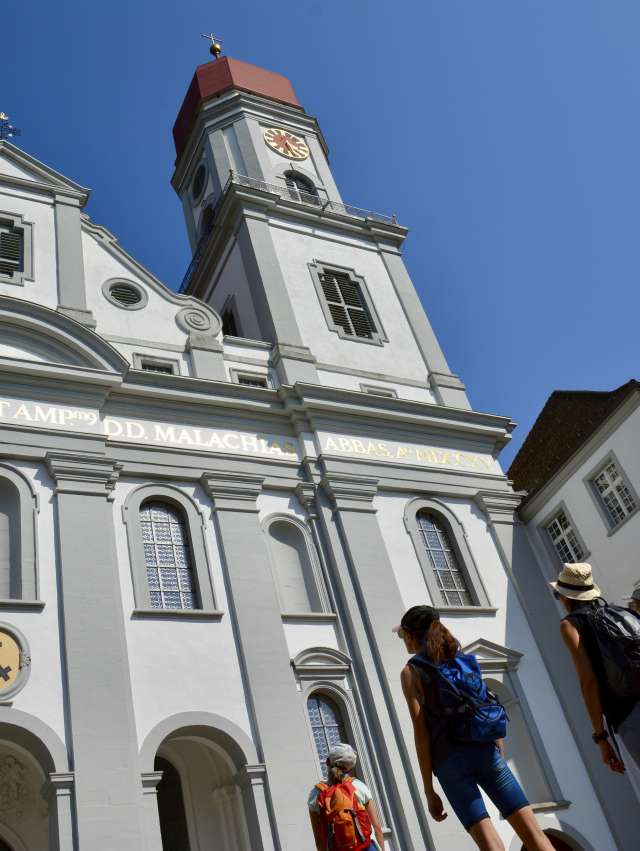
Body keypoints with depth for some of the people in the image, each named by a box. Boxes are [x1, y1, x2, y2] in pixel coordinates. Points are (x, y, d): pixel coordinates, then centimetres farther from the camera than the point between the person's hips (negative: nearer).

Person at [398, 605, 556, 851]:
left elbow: (421, 731, -4)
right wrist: (501, 757, 16)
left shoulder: (410, 671, 5)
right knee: (530, 827, 2)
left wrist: (429, 791, -3)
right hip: (485, 750, 4)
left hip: (450, 760, -4)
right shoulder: (463, 659, 18)